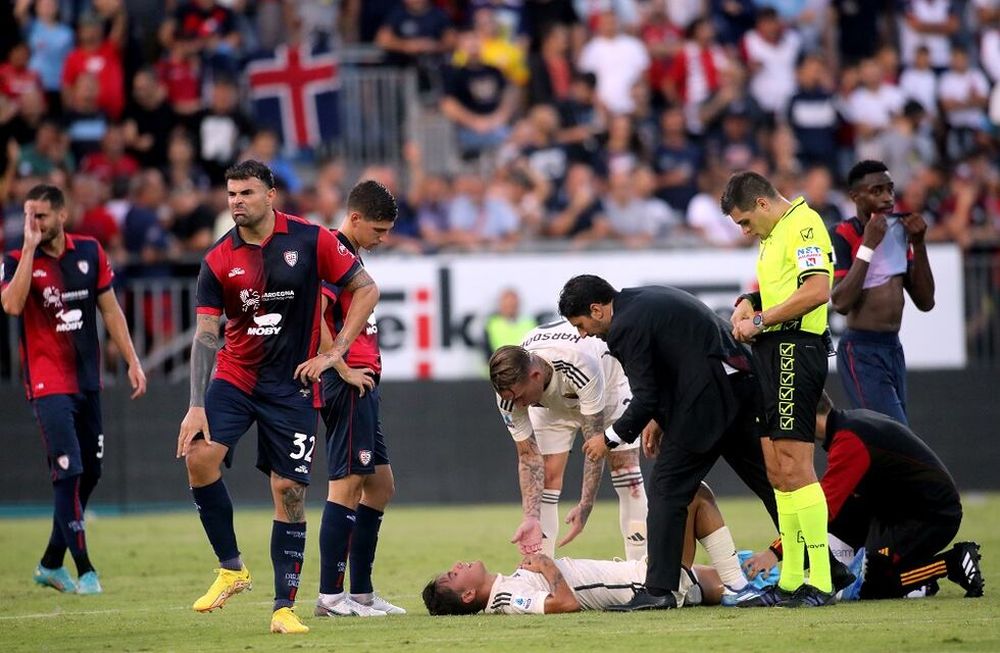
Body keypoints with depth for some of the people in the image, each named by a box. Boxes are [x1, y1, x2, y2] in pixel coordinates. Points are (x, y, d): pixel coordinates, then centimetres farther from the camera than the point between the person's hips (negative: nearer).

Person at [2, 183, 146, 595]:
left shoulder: (90, 252, 4)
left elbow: (110, 310, 11)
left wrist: (132, 361, 7)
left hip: (87, 380, 5)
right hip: (48, 385, -5)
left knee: (90, 474, 9)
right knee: (69, 474, -14)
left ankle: (51, 564, 23)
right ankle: (84, 571, -9)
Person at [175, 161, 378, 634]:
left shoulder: (311, 241, -8)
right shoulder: (218, 260, -3)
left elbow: (366, 290, 0)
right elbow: (205, 334, -6)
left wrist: (334, 353, -7)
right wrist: (196, 407, -16)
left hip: (293, 385, -2)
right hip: (235, 377, 2)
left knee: (289, 489, -4)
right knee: (199, 455, -20)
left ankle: (284, 607, 3)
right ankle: (231, 568, -3)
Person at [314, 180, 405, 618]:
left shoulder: (349, 256, 20)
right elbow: (313, 313, -23)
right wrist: (344, 370, -19)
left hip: (359, 387, 11)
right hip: (349, 385, -11)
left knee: (380, 486, 12)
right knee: (348, 484, -9)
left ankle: (361, 592, 16)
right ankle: (330, 595, -8)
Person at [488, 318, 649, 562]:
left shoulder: (581, 366, -46)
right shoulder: (509, 392, -33)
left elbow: (596, 441, -38)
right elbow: (528, 456, -24)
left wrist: (585, 506, -41)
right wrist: (531, 518, -34)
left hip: (608, 383, -3)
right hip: (553, 404, 3)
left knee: (624, 465, -13)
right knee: (548, 475, -12)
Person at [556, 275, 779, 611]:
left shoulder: (626, 326, -12)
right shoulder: (646, 300, 18)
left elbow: (645, 398, -13)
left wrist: (611, 438, 1)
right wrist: (661, 418, 22)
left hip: (707, 400, -10)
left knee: (666, 489, -3)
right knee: (767, 481, 14)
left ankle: (660, 590, -5)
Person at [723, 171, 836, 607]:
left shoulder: (802, 224, -11)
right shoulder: (775, 235, 21)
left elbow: (817, 290, -22)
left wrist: (761, 320, -15)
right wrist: (748, 304, 10)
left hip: (795, 348, -11)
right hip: (771, 354, 11)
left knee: (794, 468, -13)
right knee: (777, 474, 10)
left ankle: (820, 582, -14)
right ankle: (790, 582, 14)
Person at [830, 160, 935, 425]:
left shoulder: (898, 232, 13)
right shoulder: (843, 235, -9)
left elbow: (925, 301, 13)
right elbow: (841, 302, -21)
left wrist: (918, 244, 2)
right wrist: (868, 246, -21)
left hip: (894, 350, 8)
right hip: (861, 353, -8)